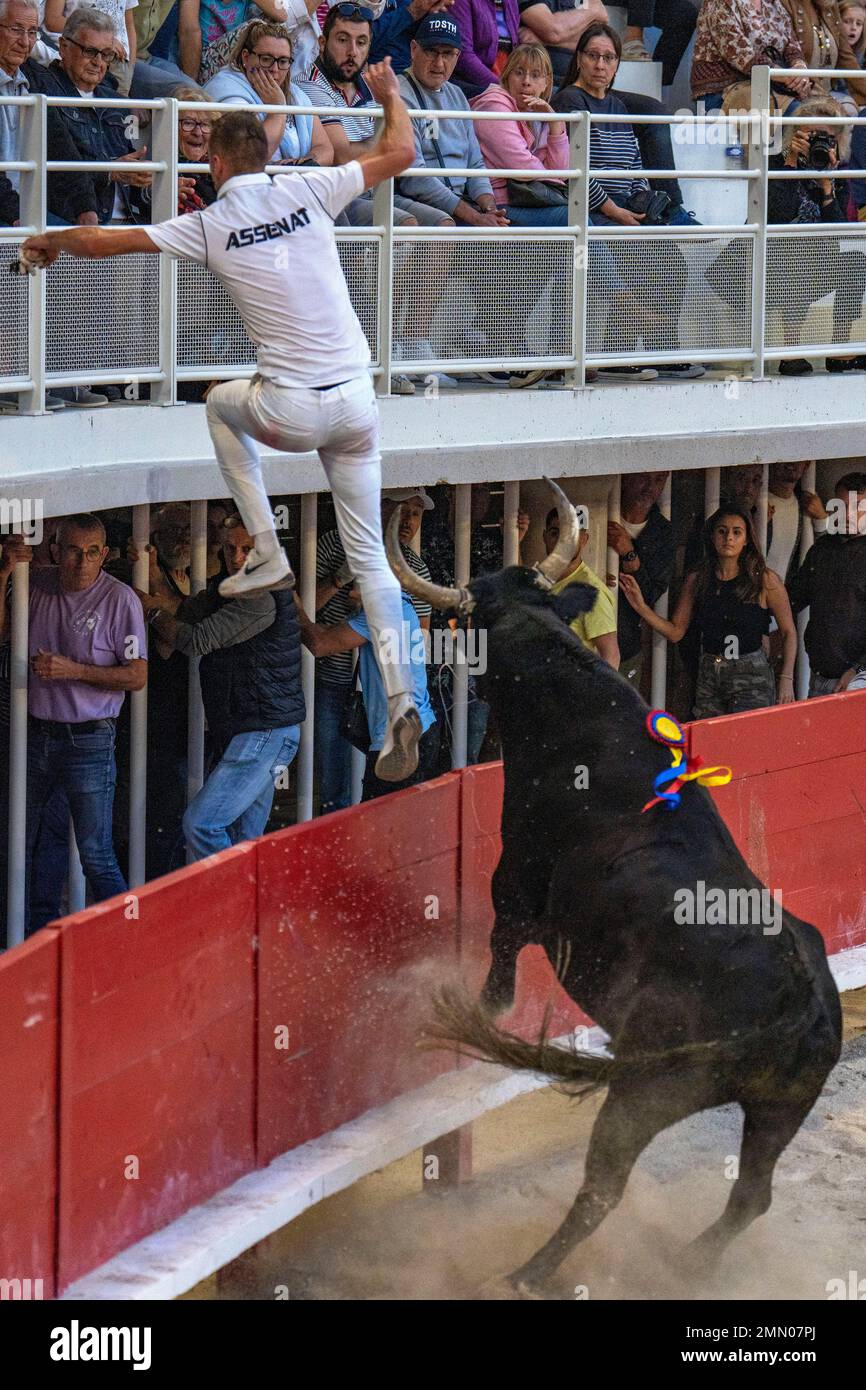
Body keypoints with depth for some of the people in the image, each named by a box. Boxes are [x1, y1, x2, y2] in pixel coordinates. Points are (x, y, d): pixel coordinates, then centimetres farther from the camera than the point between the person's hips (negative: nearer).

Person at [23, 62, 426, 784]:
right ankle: (401, 699, -6)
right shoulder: (308, 191, 2)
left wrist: (50, 242, 29)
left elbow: (105, 241, 9)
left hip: (292, 411, -2)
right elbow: (400, 153, 8)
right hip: (357, 404, 2)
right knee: (369, 555, 10)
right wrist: (390, 95, 27)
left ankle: (267, 553, 24)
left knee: (222, 403, 34)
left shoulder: (210, 226, 0)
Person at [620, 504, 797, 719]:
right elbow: (676, 631, 12)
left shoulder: (765, 580, -2)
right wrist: (641, 608, -2)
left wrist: (786, 680, -6)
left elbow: (789, 633, 3)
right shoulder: (697, 580, 7)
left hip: (751, 678, -4)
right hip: (709, 678, 4)